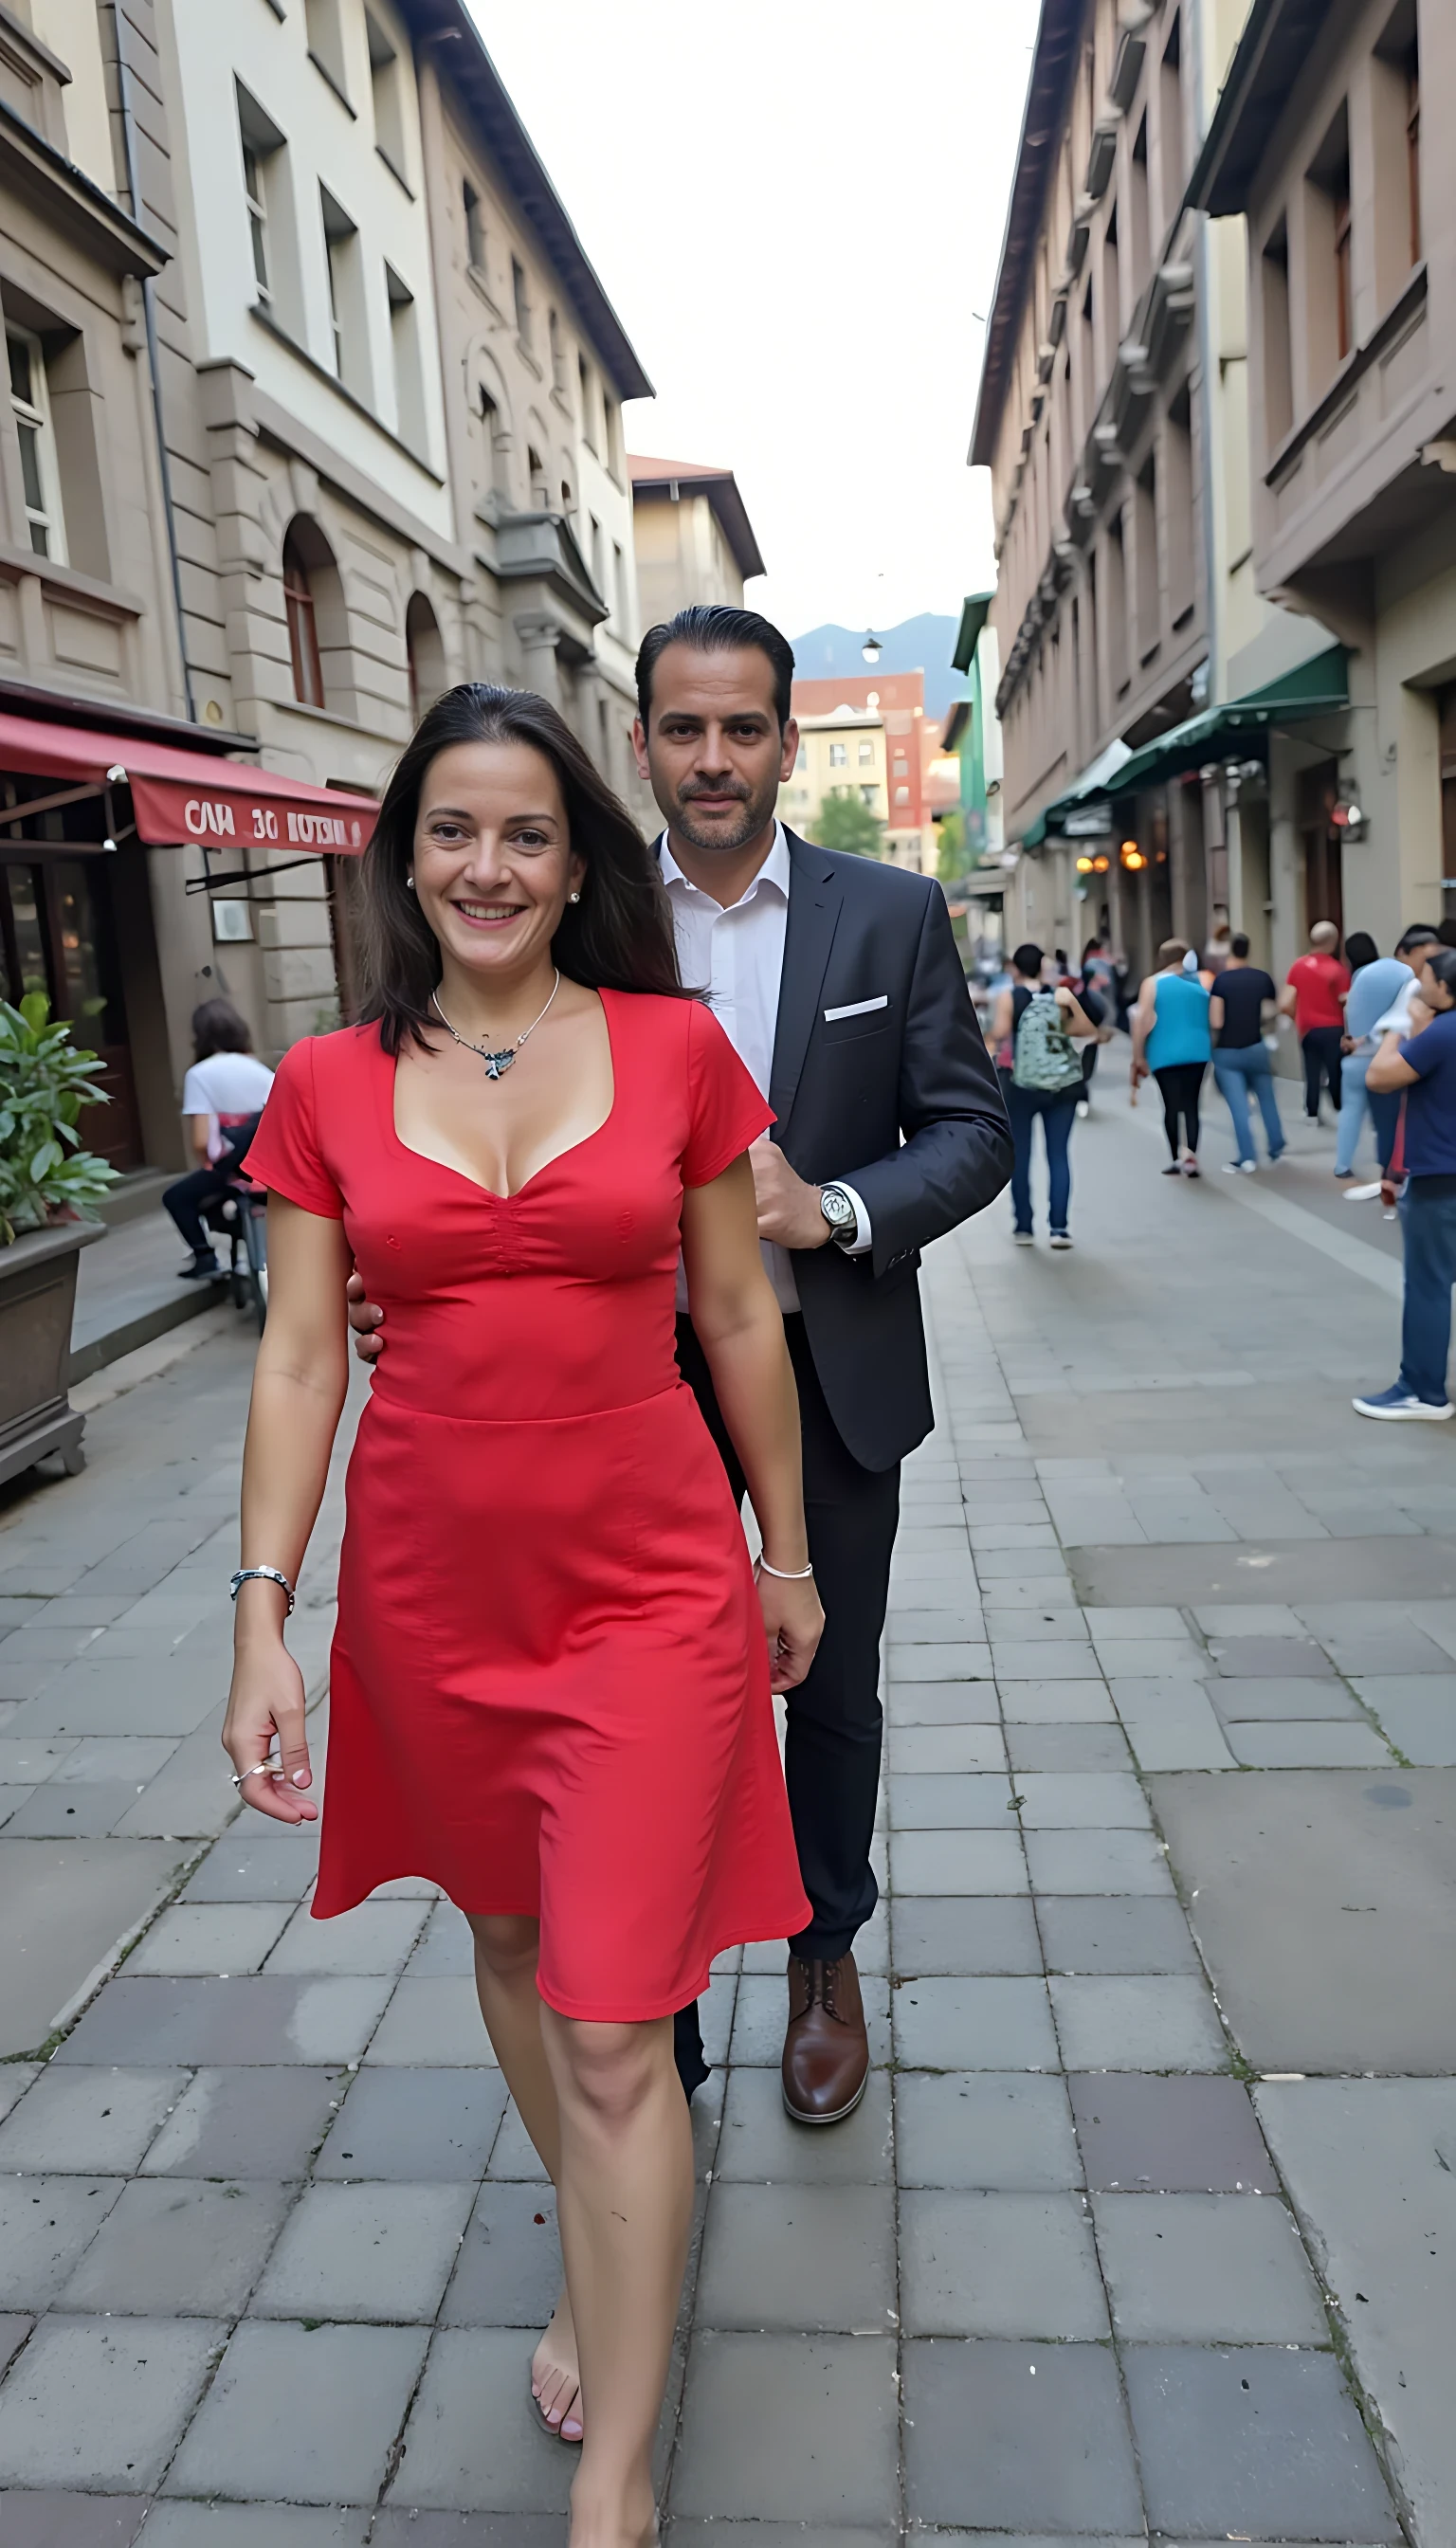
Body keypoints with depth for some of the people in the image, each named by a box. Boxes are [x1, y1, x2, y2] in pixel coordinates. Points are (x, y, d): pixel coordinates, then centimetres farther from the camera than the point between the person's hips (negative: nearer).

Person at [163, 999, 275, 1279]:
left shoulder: (199, 1074, -6)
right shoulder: (258, 1068, 7)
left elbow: (200, 1143, -14)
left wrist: (207, 1167, 6)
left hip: (229, 1168, -5)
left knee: (176, 1197, 20)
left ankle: (205, 1257, 9)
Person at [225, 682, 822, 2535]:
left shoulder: (674, 1047, -3)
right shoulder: (327, 1087, 0)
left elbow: (737, 1318, 3)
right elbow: (297, 1361, 0)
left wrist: (786, 1553, 9)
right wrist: (262, 1617, -5)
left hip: (649, 1582, -2)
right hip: (429, 1590, 3)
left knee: (611, 2034, -1)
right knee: (509, 1941, 21)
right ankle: (594, 2270, 49)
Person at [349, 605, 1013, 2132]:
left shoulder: (893, 914, -3)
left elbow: (974, 1130, -3)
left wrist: (835, 1208, -21)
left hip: (832, 1369, 1)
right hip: (642, 1373, 0)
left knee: (831, 1680, 18)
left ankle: (825, 1955, 43)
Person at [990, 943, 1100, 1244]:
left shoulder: (1008, 996, -2)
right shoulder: (1060, 994, 5)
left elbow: (999, 1033, -12)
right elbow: (1087, 1029, 0)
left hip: (1022, 1085, -2)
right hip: (1063, 1084, 2)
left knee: (1020, 1156, 6)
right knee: (1059, 1154, 3)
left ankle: (1024, 1227, 7)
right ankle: (1059, 1228, -3)